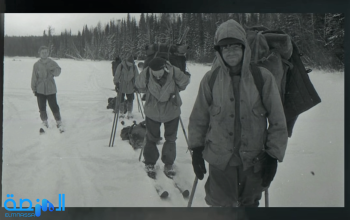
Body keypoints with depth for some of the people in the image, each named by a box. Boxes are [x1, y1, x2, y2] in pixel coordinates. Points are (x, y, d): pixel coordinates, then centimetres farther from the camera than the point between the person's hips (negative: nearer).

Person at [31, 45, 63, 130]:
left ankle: (58, 121, 14)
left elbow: (58, 72, -12)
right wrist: (34, 89, 4)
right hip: (40, 90, 1)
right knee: (42, 107, 7)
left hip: (51, 89, -1)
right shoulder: (37, 64, 1)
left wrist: (54, 71, -35)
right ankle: (44, 121, 24)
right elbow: (34, 77, 4)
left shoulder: (52, 63, 0)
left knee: (54, 106, -2)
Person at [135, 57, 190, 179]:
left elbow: (184, 83, -2)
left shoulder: (174, 72, -24)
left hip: (172, 111, 0)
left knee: (171, 139, 13)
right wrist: (150, 93, 0)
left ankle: (168, 164, 31)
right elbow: (139, 86, 0)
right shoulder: (145, 74, -22)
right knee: (151, 138, 11)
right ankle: (149, 164, 31)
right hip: (152, 112, 0)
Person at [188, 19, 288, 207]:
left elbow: (277, 121, -3)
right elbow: (198, 118, 5)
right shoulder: (210, 79, -5)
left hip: (253, 160, 0)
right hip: (220, 159, 0)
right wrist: (196, 149, 5)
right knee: (221, 203, 7)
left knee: (250, 202, 18)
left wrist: (273, 156, -3)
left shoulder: (263, 77, -9)